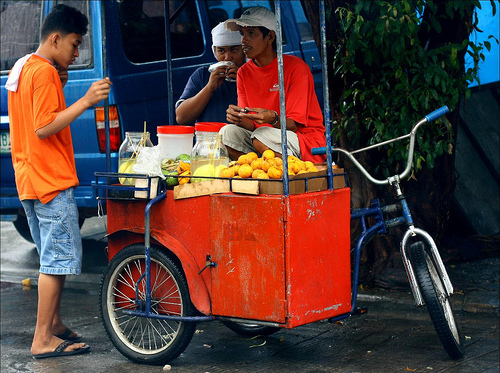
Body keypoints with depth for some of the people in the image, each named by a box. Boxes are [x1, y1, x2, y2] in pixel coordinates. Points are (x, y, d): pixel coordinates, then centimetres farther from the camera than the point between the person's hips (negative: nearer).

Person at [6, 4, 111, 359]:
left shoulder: (21, 68, 15)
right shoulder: (44, 71, -15)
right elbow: (44, 128, -21)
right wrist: (85, 101, -24)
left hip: (29, 181, 10)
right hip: (52, 181, -10)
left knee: (53, 259, 18)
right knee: (59, 259, -6)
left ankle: (53, 323, 27)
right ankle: (43, 339, -4)